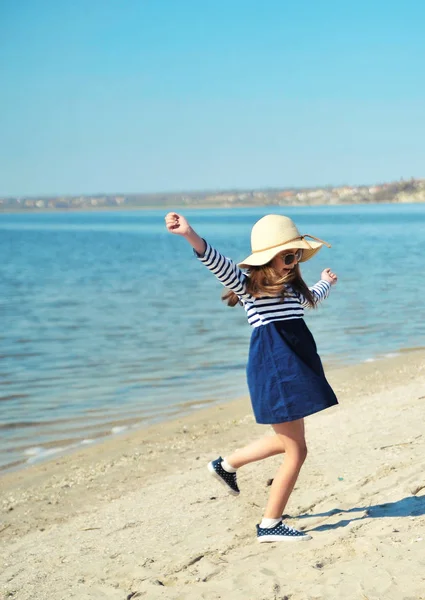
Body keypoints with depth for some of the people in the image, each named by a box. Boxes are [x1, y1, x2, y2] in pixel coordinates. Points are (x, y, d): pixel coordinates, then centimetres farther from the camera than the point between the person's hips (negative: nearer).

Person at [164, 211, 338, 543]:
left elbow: (310, 299, 40)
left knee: (286, 440, 21)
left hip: (294, 367, 9)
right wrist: (191, 236, -44)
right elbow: (218, 263, -26)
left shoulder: (291, 286, 16)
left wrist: (326, 283, 60)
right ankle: (270, 526, 10)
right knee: (296, 451, -3)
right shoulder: (247, 283, -8)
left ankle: (227, 465, 41)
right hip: (273, 368, -9)